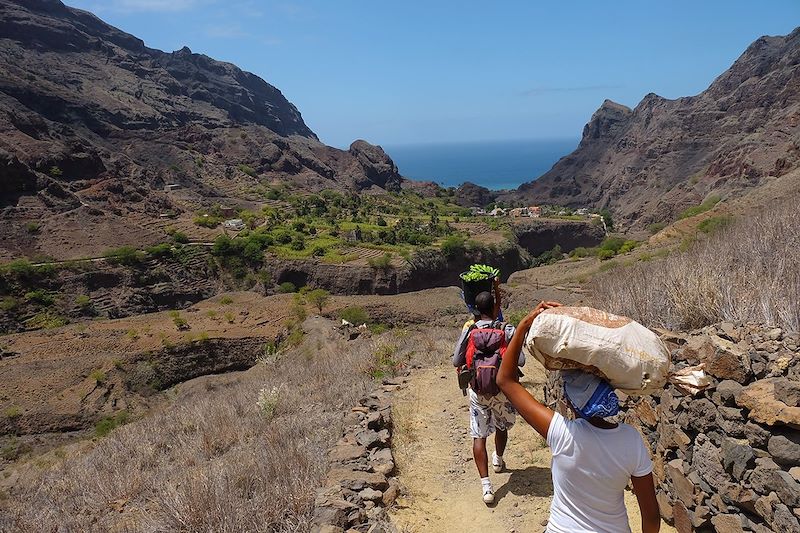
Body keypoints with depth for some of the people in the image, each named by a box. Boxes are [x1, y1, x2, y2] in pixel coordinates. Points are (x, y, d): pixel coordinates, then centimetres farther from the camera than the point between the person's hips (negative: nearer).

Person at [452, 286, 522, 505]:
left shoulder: (469, 331, -7)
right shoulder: (508, 330, -10)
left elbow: (456, 362, -4)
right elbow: (520, 361, -11)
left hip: (478, 390, -1)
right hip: (502, 388, 1)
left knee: (479, 436, 3)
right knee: (502, 427, 26)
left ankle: (486, 484, -5)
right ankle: (498, 460, 50)